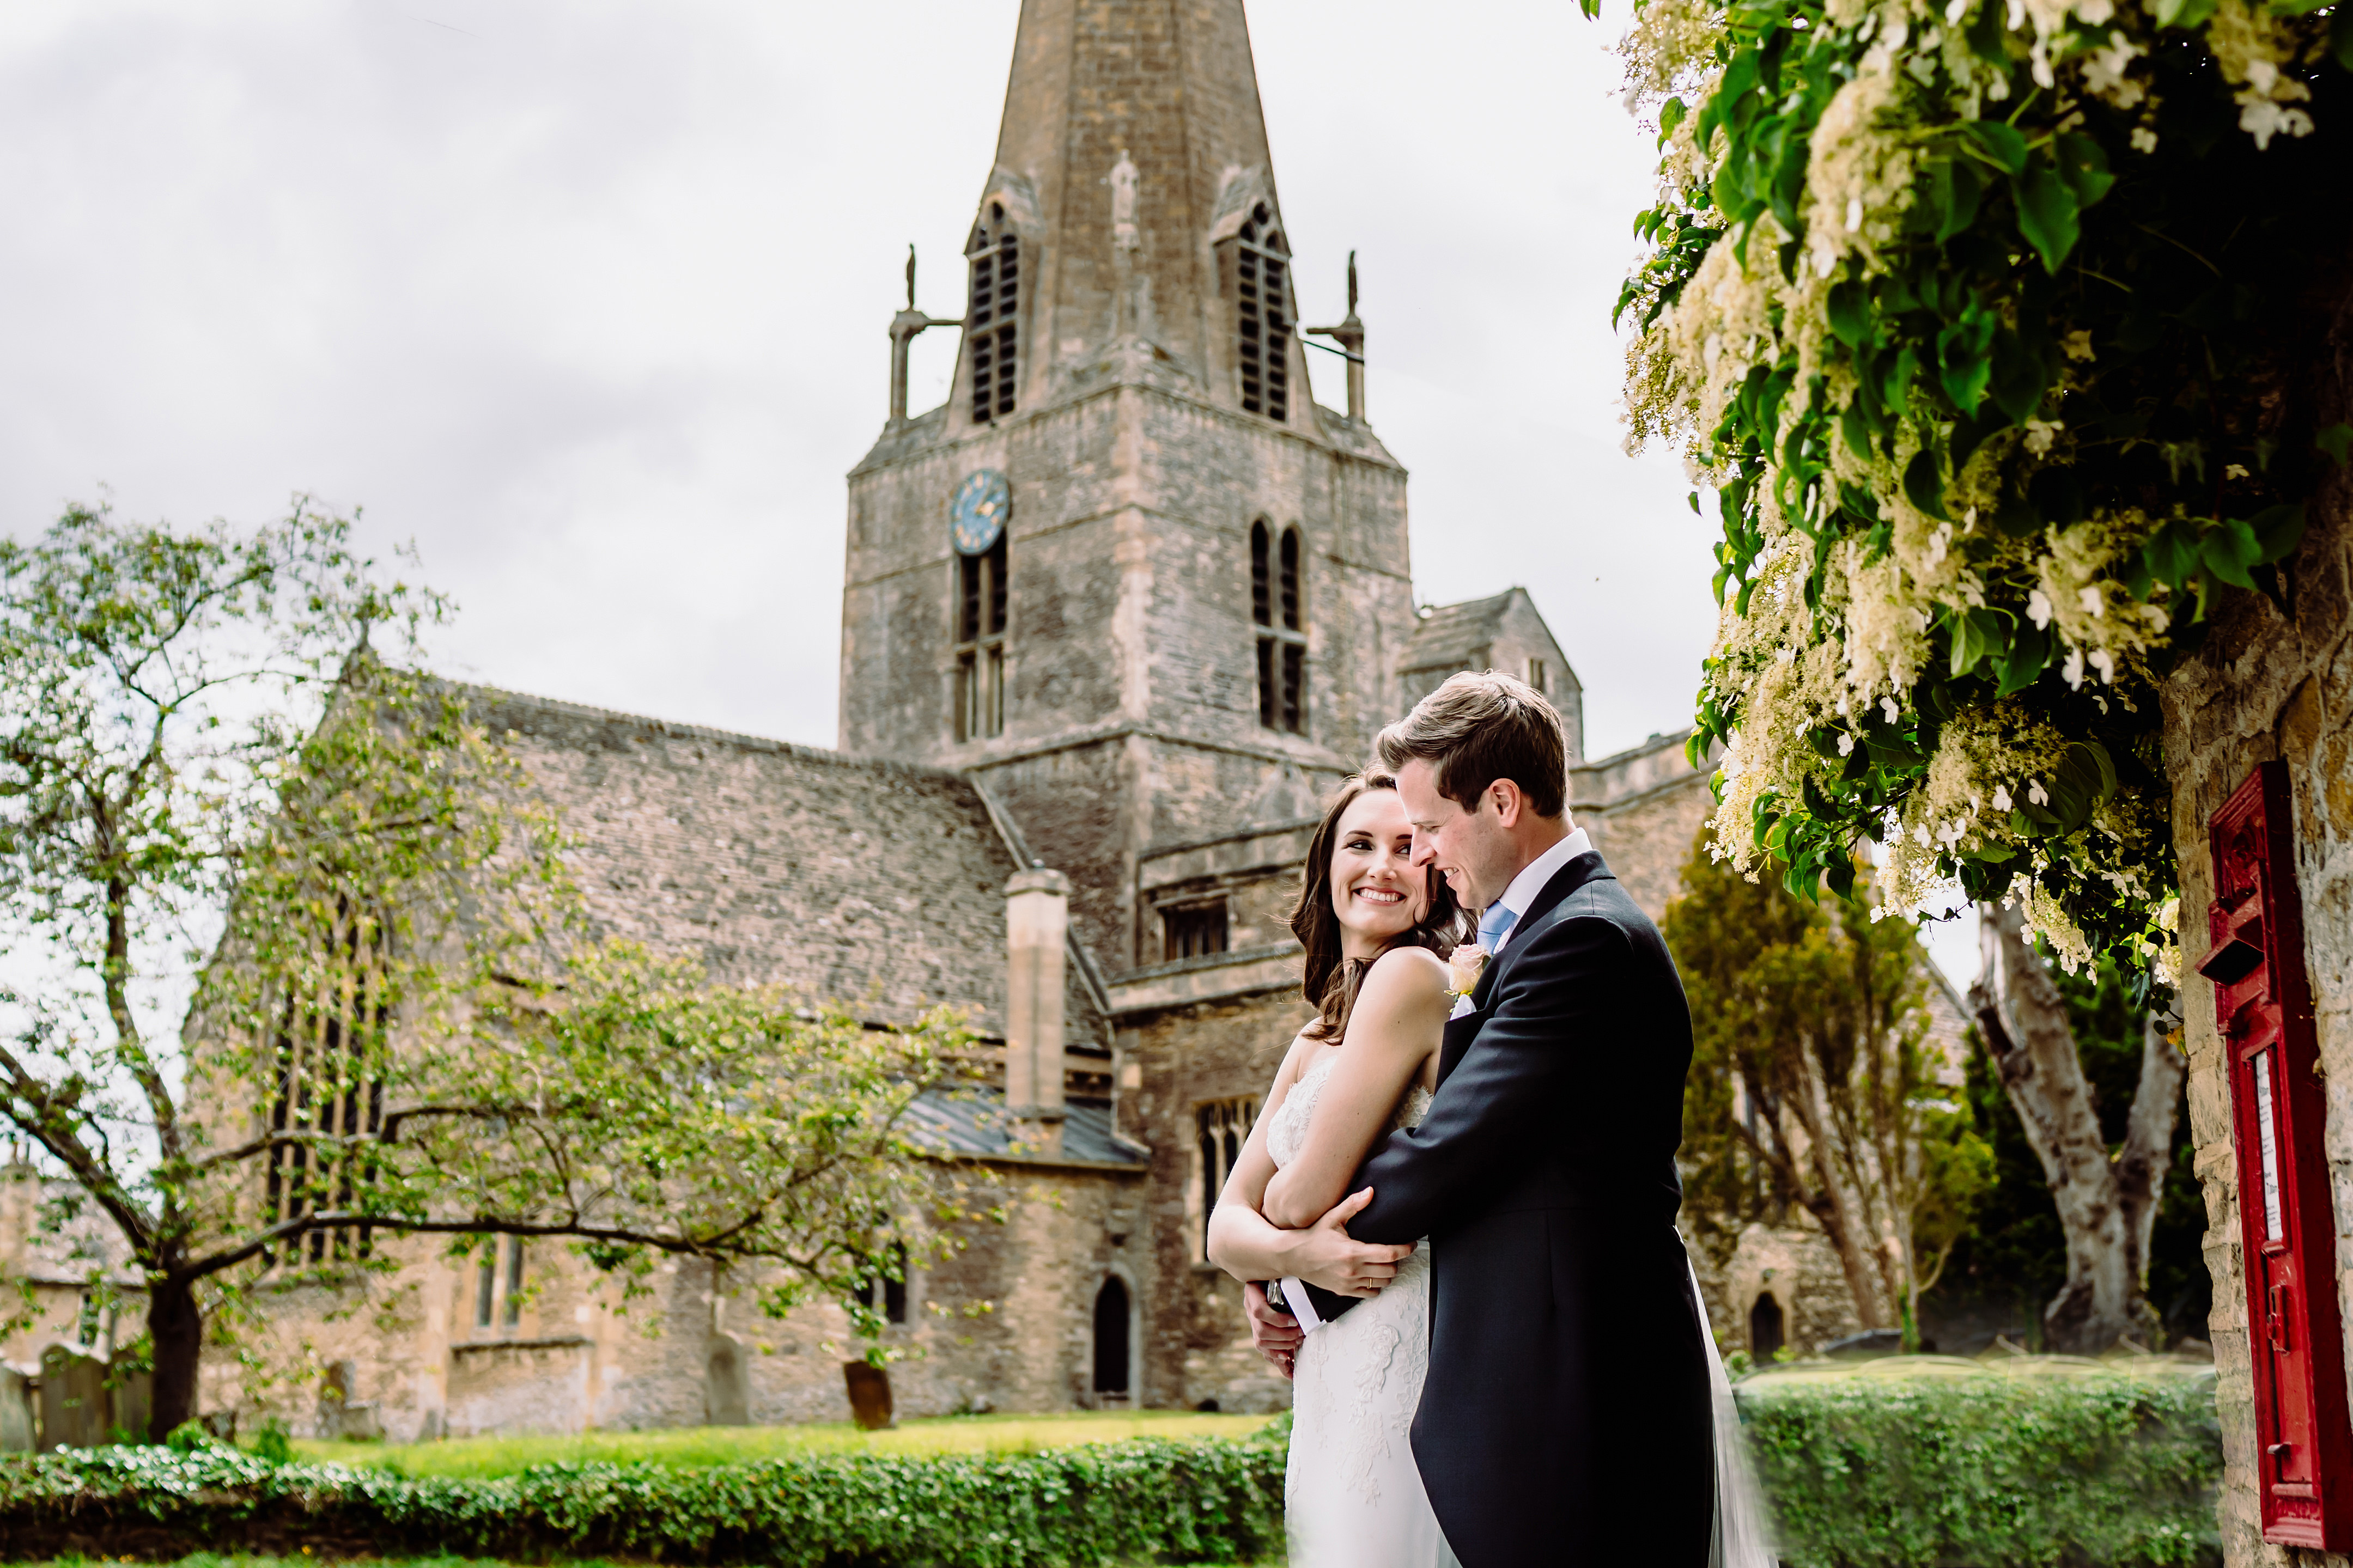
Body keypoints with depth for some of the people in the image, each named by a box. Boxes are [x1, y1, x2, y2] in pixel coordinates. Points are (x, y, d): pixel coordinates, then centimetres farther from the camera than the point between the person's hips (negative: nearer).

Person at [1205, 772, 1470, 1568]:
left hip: (1401, 1367, -8)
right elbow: (1225, 1226, 11)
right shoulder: (1313, 1043, 17)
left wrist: (1271, 1246, 9)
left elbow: (1305, 1193, -12)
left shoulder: (1411, 974, -10)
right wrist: (1296, 1253, -10)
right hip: (1333, 1388, 8)